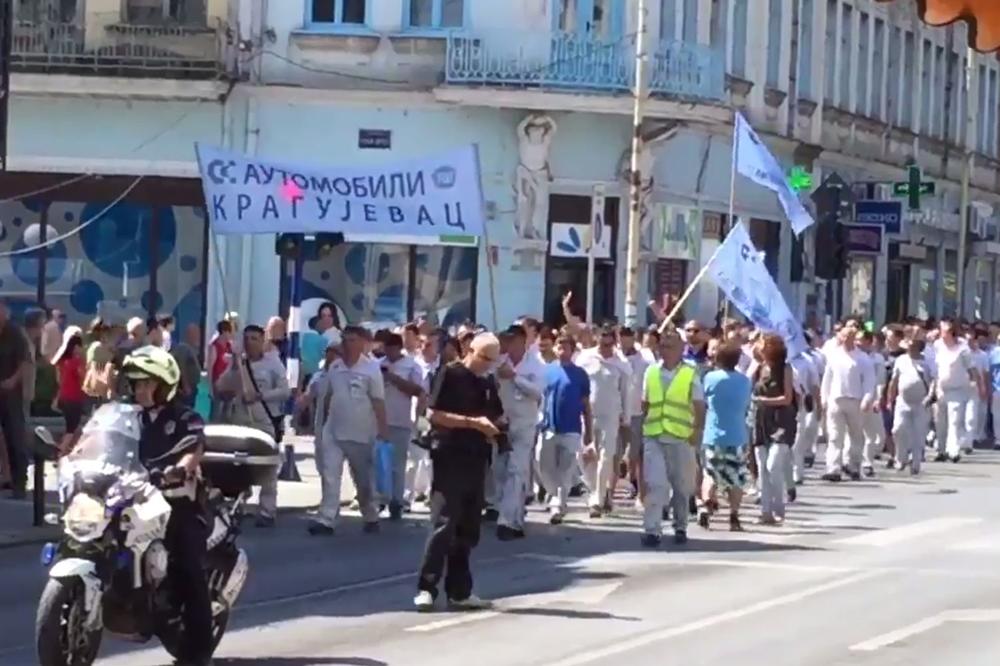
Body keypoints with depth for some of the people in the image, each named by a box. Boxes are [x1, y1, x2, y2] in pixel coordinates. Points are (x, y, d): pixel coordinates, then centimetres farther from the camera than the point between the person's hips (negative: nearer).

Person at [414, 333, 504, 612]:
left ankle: (459, 591, 13)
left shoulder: (488, 382, 15)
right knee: (443, 524, -12)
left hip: (476, 460, 7)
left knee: (468, 529, 8)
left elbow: (496, 416, 26)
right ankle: (426, 588, -10)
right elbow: (434, 414, -13)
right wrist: (472, 422, -21)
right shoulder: (450, 374, -6)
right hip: (450, 458, -7)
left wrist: (493, 427, 2)